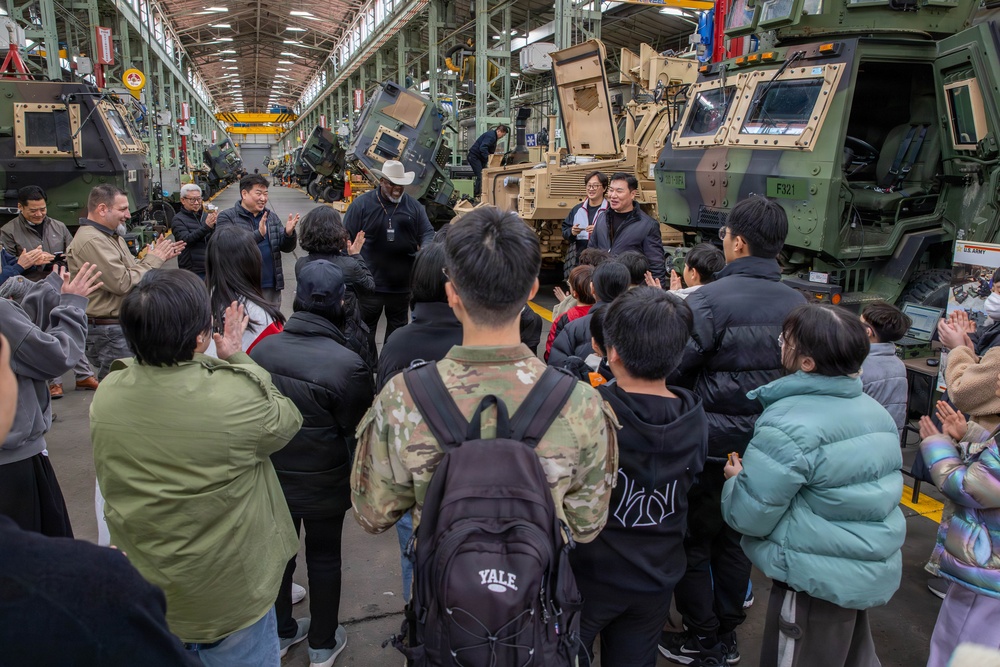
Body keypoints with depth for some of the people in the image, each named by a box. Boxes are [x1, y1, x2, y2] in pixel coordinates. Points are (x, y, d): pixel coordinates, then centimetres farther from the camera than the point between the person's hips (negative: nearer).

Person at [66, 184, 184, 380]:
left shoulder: (111, 235, 14)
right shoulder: (91, 241, -19)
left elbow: (131, 268, 17)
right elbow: (122, 283, -23)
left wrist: (160, 257, 2)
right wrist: (153, 260, -12)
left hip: (121, 325, 10)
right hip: (106, 331, -10)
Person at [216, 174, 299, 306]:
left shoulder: (272, 217, 11)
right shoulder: (226, 217, -3)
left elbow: (286, 247, 8)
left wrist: (288, 233, -14)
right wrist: (258, 234, -29)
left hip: (271, 287, 4)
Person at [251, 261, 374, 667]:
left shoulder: (262, 349, -13)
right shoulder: (347, 364, -27)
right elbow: (360, 430, -16)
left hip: (272, 478, 4)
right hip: (325, 485, -3)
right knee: (324, 560, 16)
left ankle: (281, 632, 43)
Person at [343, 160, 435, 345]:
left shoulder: (413, 205, 4)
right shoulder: (361, 204, -3)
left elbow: (427, 232, 7)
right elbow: (347, 238, -1)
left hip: (402, 283, 3)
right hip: (369, 283, -3)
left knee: (397, 329, 17)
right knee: (365, 329, 5)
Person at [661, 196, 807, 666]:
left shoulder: (709, 300, -21)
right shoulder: (797, 303, -1)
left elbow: (672, 368, -21)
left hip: (711, 444, -6)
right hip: (764, 445, 6)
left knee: (693, 540, 12)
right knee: (733, 535, 22)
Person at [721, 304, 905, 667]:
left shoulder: (788, 427, -25)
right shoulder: (876, 410, 3)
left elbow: (749, 517, -21)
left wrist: (734, 480, 0)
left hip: (819, 582, -8)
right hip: (875, 572, 8)